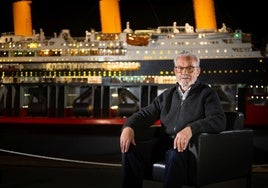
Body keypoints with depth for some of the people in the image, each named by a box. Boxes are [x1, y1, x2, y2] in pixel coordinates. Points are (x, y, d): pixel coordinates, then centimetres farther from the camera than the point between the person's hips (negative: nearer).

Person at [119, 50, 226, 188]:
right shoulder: (167, 95, 22)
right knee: (130, 150, -18)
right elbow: (145, 114, 20)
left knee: (176, 154, -38)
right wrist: (128, 127, -4)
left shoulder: (207, 94, 6)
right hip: (165, 142, 5)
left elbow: (219, 120, -11)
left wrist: (191, 129, -29)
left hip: (189, 145, -4)